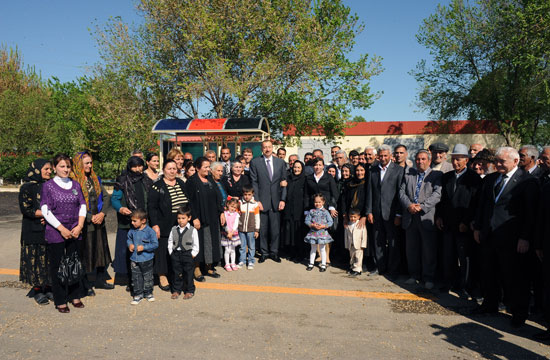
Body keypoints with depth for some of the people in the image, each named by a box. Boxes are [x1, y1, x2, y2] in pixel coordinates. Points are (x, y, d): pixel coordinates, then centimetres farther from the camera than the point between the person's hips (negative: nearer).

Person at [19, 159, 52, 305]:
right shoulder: (27, 187, -4)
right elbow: (26, 209, -12)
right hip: (34, 231, -4)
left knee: (50, 259, 6)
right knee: (36, 259, 0)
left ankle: (48, 288, 16)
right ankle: (37, 291, 11)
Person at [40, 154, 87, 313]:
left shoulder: (75, 185, 8)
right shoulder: (48, 186, -3)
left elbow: (82, 205, 9)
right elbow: (45, 210, -8)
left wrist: (80, 225, -4)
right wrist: (61, 229, -12)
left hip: (74, 232, 3)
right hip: (55, 233, -3)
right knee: (57, 265, 3)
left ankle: (75, 296, 23)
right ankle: (60, 301, 15)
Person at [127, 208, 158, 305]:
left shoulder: (150, 231, -15)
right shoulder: (132, 231, 0)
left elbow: (155, 244, -14)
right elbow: (129, 239, 19)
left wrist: (144, 247, -21)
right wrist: (129, 244, -2)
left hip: (146, 259, -4)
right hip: (134, 259, 4)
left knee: (147, 277, 11)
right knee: (136, 278, 9)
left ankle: (148, 293, 28)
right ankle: (138, 295, 22)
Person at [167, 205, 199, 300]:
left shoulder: (193, 230, -7)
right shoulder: (174, 229, 3)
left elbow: (196, 245, -3)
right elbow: (170, 242, 10)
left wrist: (192, 254, -7)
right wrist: (171, 252, 4)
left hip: (187, 254, -3)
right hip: (176, 254, 3)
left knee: (188, 273, 5)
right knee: (176, 273, 11)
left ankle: (189, 291, 18)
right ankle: (176, 290, 24)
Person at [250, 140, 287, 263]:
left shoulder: (280, 162, 8)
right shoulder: (255, 162, 1)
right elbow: (254, 183, -1)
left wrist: (283, 199, 1)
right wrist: (257, 201, -7)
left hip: (276, 201, 2)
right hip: (262, 201, -2)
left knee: (275, 229, 6)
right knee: (262, 229, 4)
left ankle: (274, 252, 20)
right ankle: (264, 252, 19)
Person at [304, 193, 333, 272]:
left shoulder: (325, 212, -5)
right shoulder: (311, 211, 0)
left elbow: (330, 222, -5)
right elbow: (307, 220, -1)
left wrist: (323, 226, -18)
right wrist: (313, 225, -17)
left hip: (322, 232, -2)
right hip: (313, 232, 2)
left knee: (322, 249, 7)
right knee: (313, 249, 14)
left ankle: (323, 265, 18)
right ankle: (311, 264, 25)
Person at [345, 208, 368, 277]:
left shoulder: (361, 224, -7)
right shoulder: (348, 225, 5)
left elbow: (364, 235, -7)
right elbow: (346, 235, 10)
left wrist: (363, 245, -10)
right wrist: (346, 245, 9)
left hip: (358, 245, -4)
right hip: (351, 245, 4)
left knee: (358, 258, -4)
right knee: (352, 257, 16)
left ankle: (357, 270, 3)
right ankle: (352, 268, 30)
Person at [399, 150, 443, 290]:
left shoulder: (437, 175, 2)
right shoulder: (408, 174, 13)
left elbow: (437, 194, -10)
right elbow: (402, 192, 7)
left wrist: (421, 206, -18)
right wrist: (409, 205, -11)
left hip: (427, 217, -3)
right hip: (410, 217, 4)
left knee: (429, 249, 3)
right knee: (411, 248, 12)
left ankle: (428, 278, 17)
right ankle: (414, 275, 27)